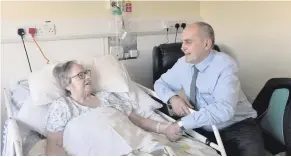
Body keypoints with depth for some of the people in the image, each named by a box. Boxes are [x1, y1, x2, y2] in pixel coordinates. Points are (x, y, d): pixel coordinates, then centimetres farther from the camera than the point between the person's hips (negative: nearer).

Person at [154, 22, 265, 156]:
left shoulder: (225, 66, -18)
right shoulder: (183, 63, 0)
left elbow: (224, 109, -30)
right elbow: (160, 83, 13)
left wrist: (182, 124, -34)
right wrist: (173, 98, -10)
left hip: (236, 128, -4)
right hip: (202, 129, 5)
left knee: (251, 151, -31)